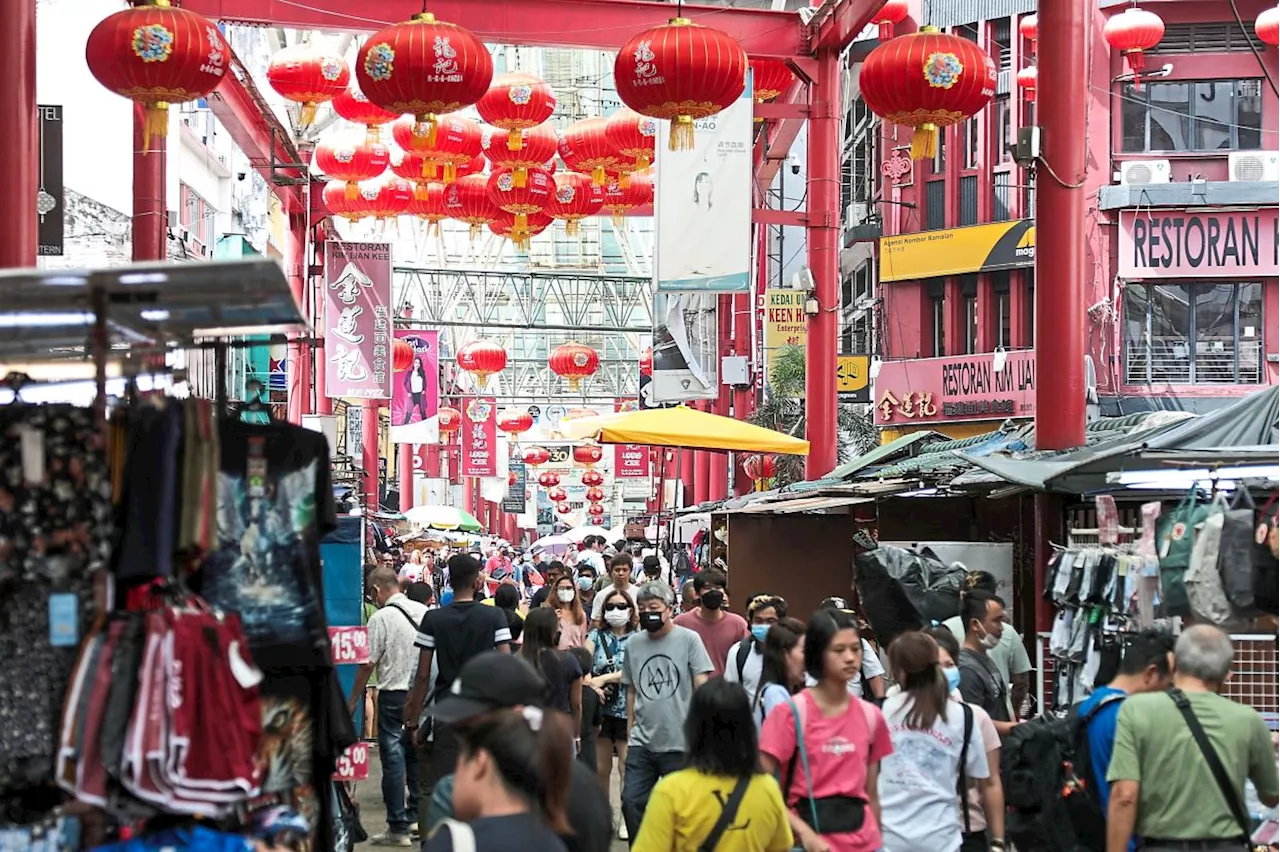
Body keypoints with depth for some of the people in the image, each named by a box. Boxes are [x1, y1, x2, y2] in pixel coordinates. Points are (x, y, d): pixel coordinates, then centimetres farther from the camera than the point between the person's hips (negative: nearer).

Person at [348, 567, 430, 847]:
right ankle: (417, 817, 21)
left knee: (393, 758, -1)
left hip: (394, 694, -6)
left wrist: (353, 700, -1)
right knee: (416, 754, 16)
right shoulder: (424, 612, 4)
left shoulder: (381, 618, -11)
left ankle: (398, 827, 0)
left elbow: (368, 664, -10)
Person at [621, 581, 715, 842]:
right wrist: (629, 736, 15)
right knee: (631, 802, -1)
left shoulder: (688, 639, -4)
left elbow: (702, 687, -4)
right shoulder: (633, 644, 9)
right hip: (641, 742, 4)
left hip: (679, 742, -3)